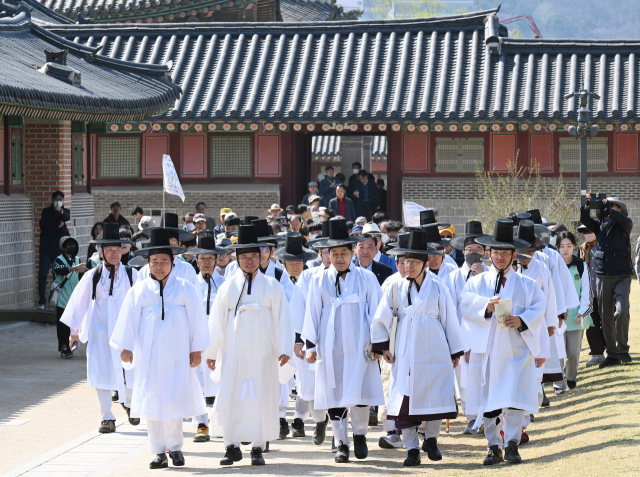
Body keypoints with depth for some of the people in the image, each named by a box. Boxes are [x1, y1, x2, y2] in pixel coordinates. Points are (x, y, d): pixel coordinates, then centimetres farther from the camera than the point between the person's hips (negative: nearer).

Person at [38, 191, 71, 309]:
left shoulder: (65, 211, 8)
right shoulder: (46, 211, 6)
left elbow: (67, 217, -18)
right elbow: (43, 227, -8)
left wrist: (61, 211, -38)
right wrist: (58, 226, -11)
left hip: (59, 246, 1)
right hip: (46, 247, -1)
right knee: (42, 274, -8)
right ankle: (42, 302, -3)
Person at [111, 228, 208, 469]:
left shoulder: (186, 289, 3)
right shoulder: (139, 291, 5)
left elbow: (196, 320, 5)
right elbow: (128, 319, 3)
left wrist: (197, 349, 3)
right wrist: (125, 347, -4)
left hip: (177, 356, -1)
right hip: (148, 356, 1)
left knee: (174, 401, -8)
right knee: (152, 403, 1)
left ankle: (175, 446, 9)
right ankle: (159, 451, 8)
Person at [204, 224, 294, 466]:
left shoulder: (272, 286, 5)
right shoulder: (228, 287, 7)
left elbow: (282, 318, 2)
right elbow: (216, 320, 9)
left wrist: (284, 349, -6)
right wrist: (211, 352, 6)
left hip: (262, 353, -1)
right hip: (233, 353, 1)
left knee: (261, 398, 0)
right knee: (231, 398, -2)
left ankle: (258, 447, 9)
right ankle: (233, 446, 8)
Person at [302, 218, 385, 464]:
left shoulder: (366, 278, 4)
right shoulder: (319, 280, 5)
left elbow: (376, 311, 6)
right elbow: (312, 313, 7)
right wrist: (310, 345, 3)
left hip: (359, 346, -1)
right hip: (330, 348, 1)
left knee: (359, 393, -6)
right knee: (335, 396, 2)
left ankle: (360, 434, 17)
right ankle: (341, 444, 11)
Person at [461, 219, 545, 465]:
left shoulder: (527, 285, 10)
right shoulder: (476, 283, 10)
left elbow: (537, 309, 0)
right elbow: (467, 306, -4)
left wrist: (521, 321, -18)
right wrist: (487, 307, -22)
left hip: (516, 350, -1)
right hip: (487, 350, 1)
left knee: (514, 398, -10)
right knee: (488, 400, 1)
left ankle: (512, 446, -2)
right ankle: (493, 448, 10)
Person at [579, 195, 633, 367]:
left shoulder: (623, 225, 1)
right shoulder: (600, 224, 11)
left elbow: (626, 222, -21)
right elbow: (585, 221, -1)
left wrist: (607, 209, -20)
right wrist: (586, 206, -16)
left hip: (622, 277, -4)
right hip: (602, 277, 4)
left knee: (621, 311, -21)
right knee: (606, 318, 5)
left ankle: (623, 349, -8)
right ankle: (611, 354, 13)